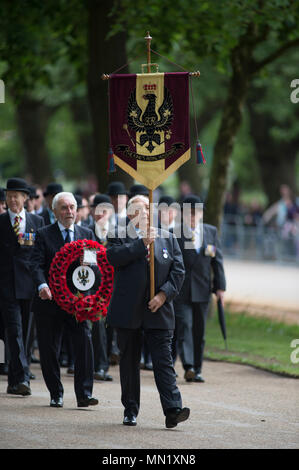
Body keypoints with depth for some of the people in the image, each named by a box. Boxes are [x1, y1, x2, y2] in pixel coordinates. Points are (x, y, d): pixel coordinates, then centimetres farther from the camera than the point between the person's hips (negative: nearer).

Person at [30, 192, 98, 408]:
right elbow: (37, 264, -7)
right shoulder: (44, 234, 3)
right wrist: (42, 285, -25)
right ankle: (56, 394, 17)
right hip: (50, 299, -1)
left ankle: (84, 394, -11)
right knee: (49, 349, 4)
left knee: (85, 342, -14)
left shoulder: (87, 234, 12)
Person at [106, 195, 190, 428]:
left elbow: (178, 270, 7)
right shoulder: (119, 236, 4)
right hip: (128, 311, -1)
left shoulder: (167, 238, 12)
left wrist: (164, 294, -7)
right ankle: (131, 410, 16)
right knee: (129, 362, 7)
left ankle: (173, 411, -15)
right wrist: (142, 243, -16)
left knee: (164, 361, -7)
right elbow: (113, 257, -17)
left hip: (158, 310, 1)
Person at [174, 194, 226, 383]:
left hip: (202, 290, 4)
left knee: (199, 331, 8)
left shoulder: (211, 232, 9)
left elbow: (217, 260, 10)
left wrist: (220, 286, 5)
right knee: (184, 326, -15)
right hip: (180, 291, -4)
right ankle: (188, 367, -25)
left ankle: (197, 369, 16)